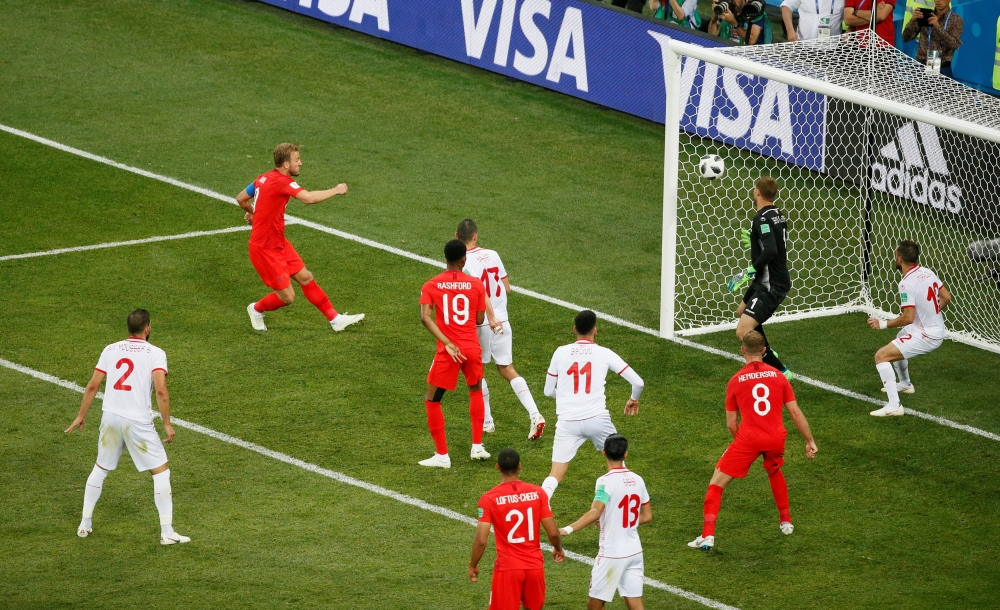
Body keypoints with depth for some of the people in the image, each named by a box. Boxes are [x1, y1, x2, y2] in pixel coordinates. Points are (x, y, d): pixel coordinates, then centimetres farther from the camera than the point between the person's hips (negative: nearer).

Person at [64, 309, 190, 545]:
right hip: (138, 420, -4)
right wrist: (167, 424, -8)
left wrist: (82, 416, 17)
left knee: (101, 468, 23)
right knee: (161, 471, 5)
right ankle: (166, 532, 0)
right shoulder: (155, 353, -5)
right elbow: (161, 391, -16)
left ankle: (85, 524, 27)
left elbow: (92, 386, 6)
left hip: (110, 418, 4)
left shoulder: (111, 350, 7)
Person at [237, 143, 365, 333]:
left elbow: (241, 199, 15)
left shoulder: (264, 178, 3)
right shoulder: (282, 181, -24)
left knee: (306, 277, 10)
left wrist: (252, 212, 37)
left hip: (278, 244, 10)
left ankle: (335, 319, 16)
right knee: (287, 297, -2)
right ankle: (256, 309, 26)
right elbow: (309, 198, -37)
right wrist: (336, 190, -21)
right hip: (264, 249, -10)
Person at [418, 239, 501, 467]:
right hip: (472, 348, 2)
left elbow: (425, 317, -15)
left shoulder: (431, 286, -2)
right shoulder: (476, 284, 0)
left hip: (447, 352, -2)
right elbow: (479, 320, 4)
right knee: (476, 391, 28)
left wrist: (448, 344, -17)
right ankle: (477, 446, 25)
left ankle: (442, 455, 7)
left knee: (432, 400, 11)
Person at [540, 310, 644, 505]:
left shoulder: (560, 353, 6)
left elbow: (548, 391, 15)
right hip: (597, 418, 0)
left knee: (555, 475, -1)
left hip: (567, 422, 0)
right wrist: (634, 399, 27)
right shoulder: (604, 354, 2)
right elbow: (638, 382, 4)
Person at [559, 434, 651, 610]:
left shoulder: (606, 482, -16)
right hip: (634, 552, 6)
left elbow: (595, 512, -31)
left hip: (612, 554, -6)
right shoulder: (637, 480, 4)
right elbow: (647, 516, 12)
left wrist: (568, 529, -36)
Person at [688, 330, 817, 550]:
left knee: (716, 483, 5)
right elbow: (795, 412, 7)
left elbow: (731, 423, 8)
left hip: (748, 438, -3)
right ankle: (785, 521, 43)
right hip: (776, 438, 3)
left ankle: (708, 536, -9)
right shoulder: (777, 376, 7)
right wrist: (810, 441, 14)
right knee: (774, 471, 36)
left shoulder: (736, 381, 3)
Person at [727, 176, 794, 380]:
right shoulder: (777, 215, 8)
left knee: (743, 331, -18)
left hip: (771, 286, -10)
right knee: (742, 312, 33)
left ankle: (781, 372, -15)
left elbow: (770, 251, -33)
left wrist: (749, 273, -26)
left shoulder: (762, 219, -20)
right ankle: (767, 353, 48)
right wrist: (753, 242, 21)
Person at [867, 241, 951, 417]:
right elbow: (946, 297, 10)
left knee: (881, 356, -13)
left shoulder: (907, 283, -23)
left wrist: (883, 324, -16)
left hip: (925, 337, -9)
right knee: (898, 342, 36)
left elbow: (908, 318, -27)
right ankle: (905, 384, 57)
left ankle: (894, 405, -22)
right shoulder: (928, 273, 1)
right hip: (938, 330, 9)